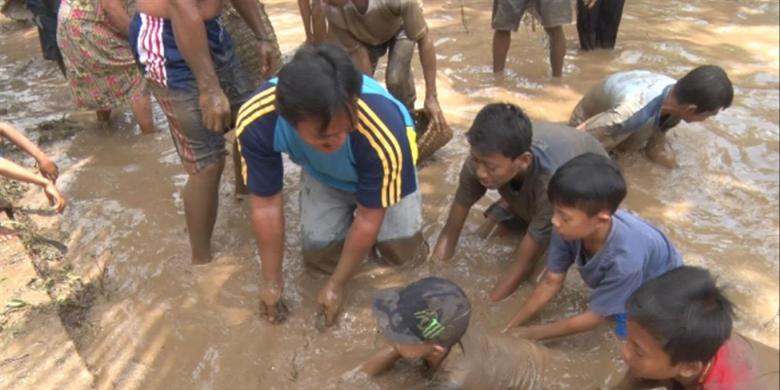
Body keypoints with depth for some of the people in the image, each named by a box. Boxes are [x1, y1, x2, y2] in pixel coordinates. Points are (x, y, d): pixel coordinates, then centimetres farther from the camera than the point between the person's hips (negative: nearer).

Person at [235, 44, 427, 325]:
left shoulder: (383, 133, -45)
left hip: (379, 171, -1)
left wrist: (336, 285, -17)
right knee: (320, 256, -4)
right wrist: (272, 282, -12)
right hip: (323, 175, 2)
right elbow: (266, 204, -23)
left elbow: (369, 217, -28)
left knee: (403, 252, -9)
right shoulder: (256, 122, -39)